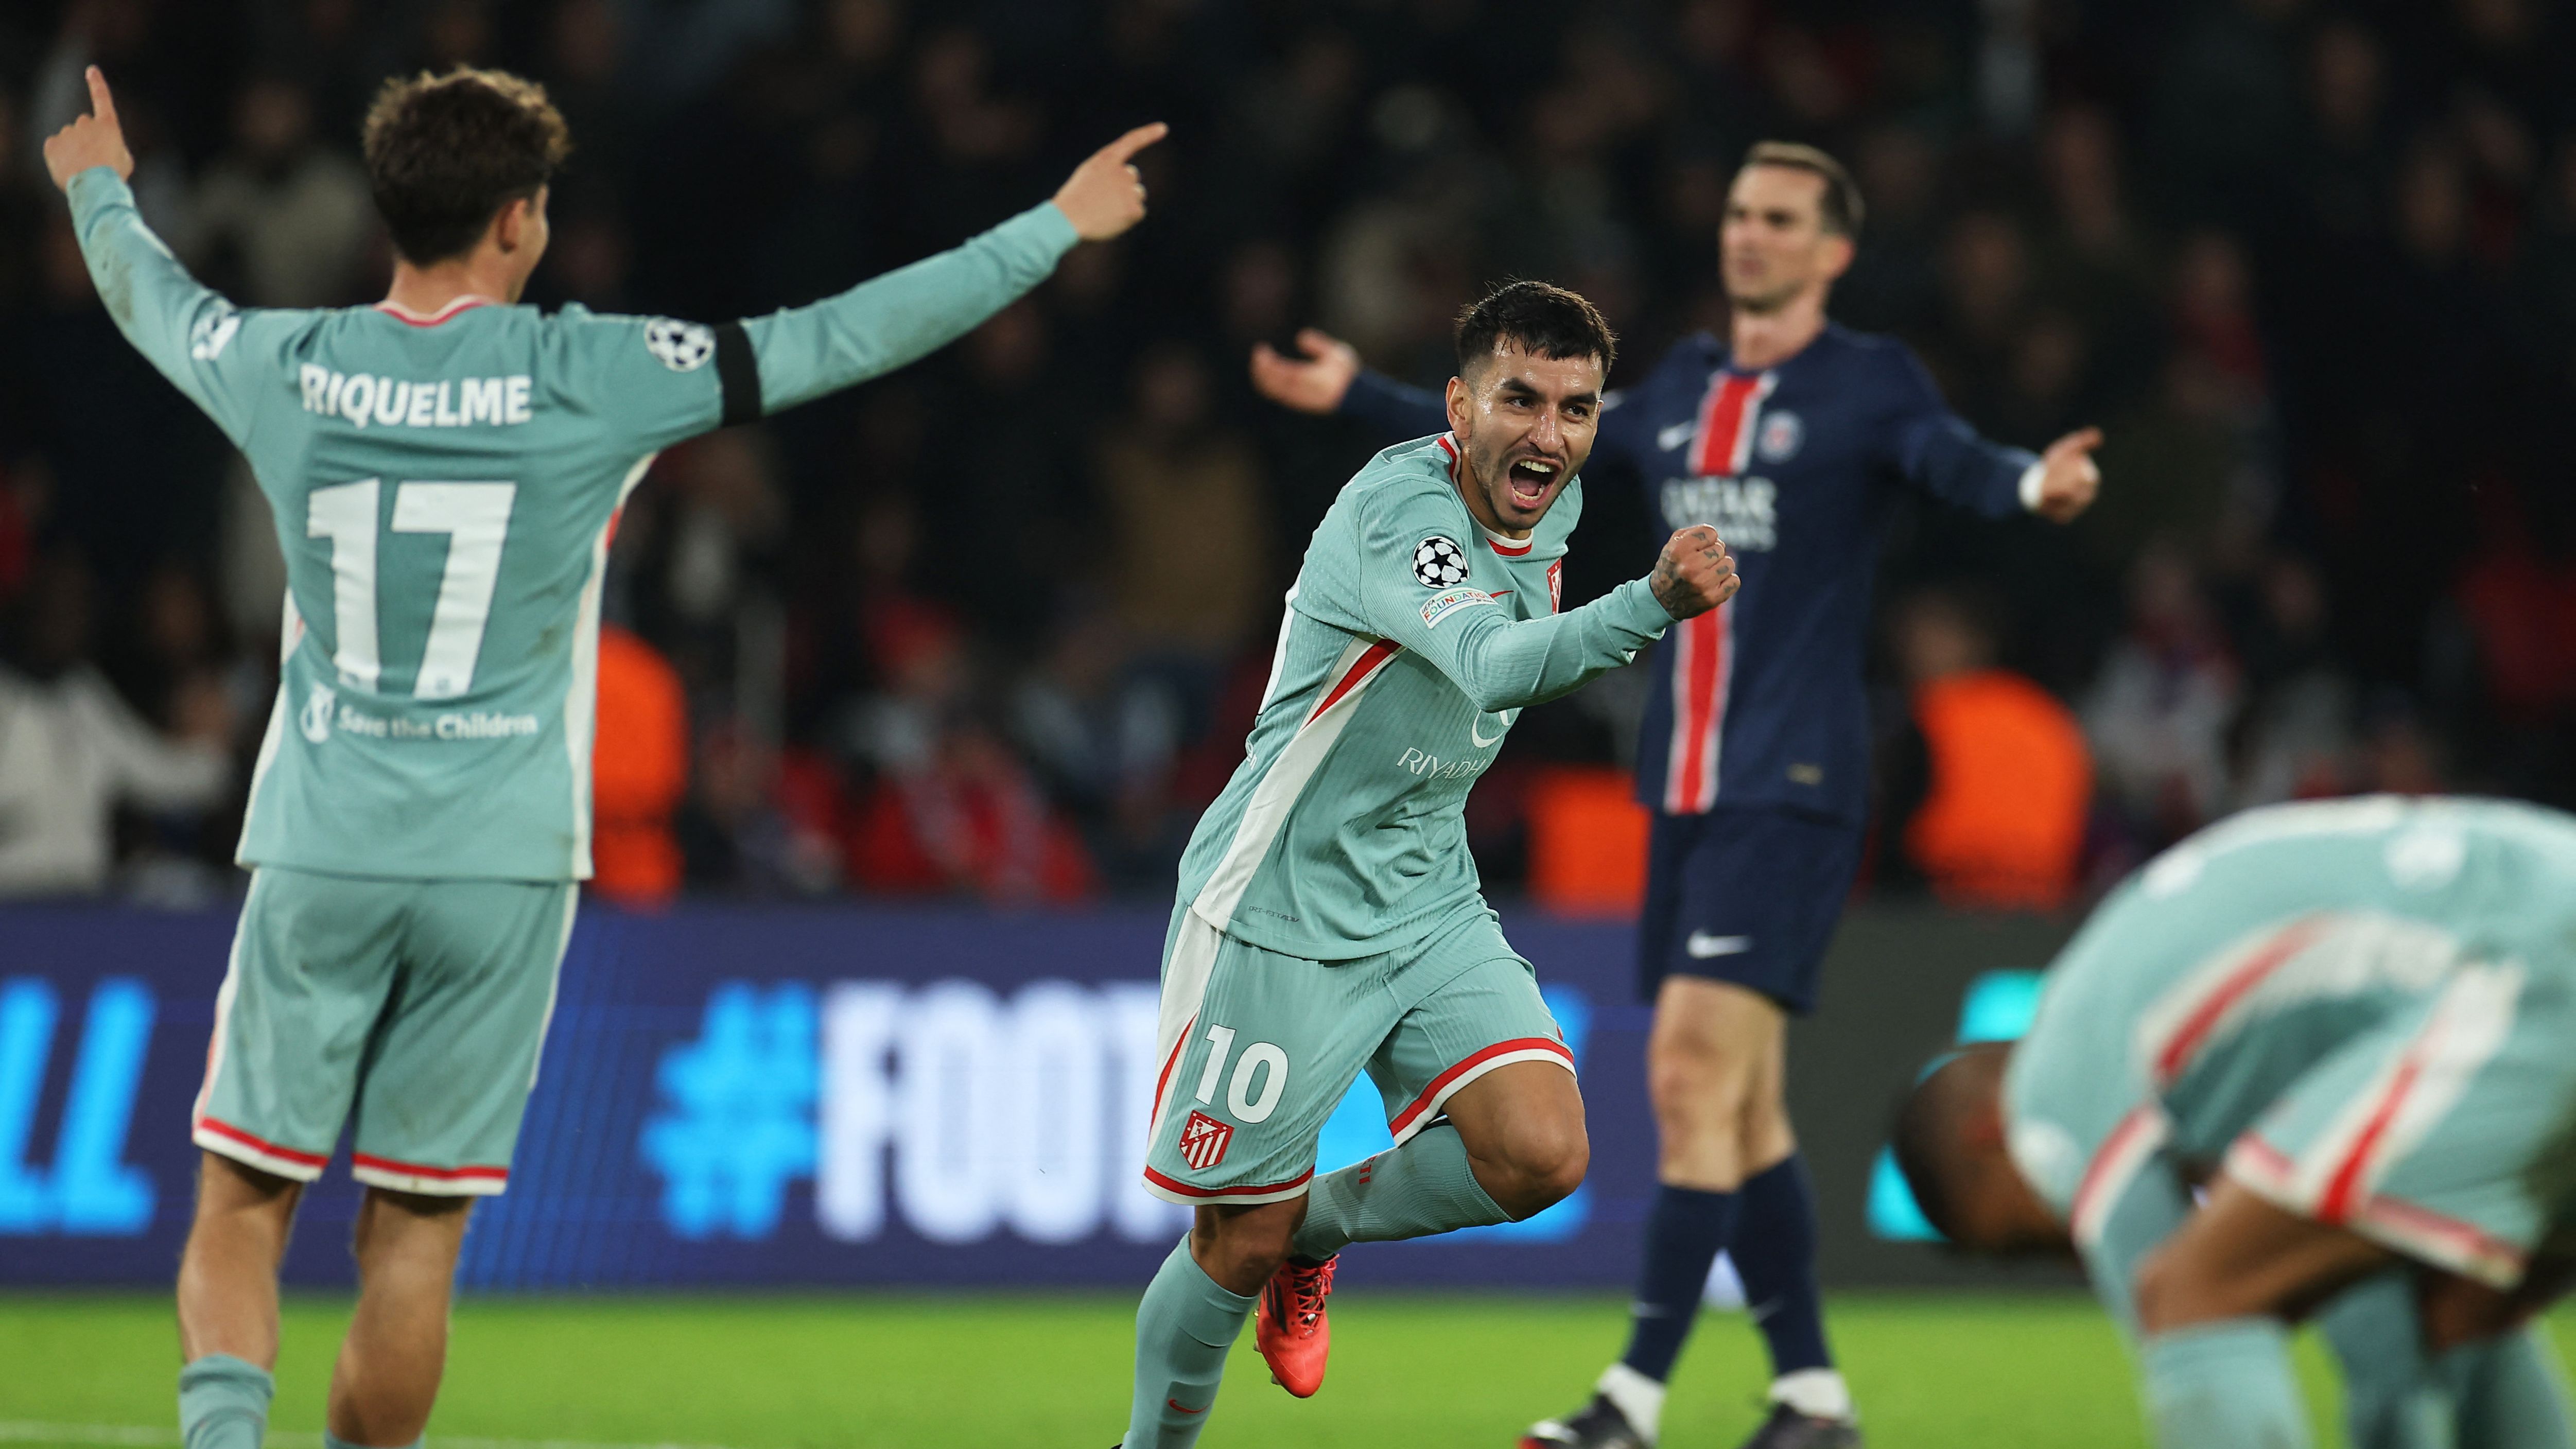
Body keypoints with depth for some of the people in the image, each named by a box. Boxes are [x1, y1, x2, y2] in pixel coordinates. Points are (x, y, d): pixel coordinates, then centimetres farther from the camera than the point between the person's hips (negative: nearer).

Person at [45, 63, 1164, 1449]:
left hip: (320, 853, 1)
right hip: (499, 865, -1)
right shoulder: (592, 379, -8)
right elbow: (845, 337, -3)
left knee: (240, 1206, 6)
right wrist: (1052, 229, 7)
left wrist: (101, 191, 44)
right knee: (415, 1230, 7)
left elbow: (145, 296, 22)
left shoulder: (286, 368, -1)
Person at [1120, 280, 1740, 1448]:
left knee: (1541, 1154, -14)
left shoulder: (1550, 508, 1)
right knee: (1241, 1246, -1)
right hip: (1281, 914, -7)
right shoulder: (1394, 509, -25)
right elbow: (1493, 666, -44)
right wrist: (1654, 604, -57)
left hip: (1428, 903, 7)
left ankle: (1316, 1232, 14)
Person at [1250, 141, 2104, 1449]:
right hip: (1684, 791, 7)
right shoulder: (1684, 386, 16)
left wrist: (2032, 486, -45)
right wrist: (1356, 399, 32)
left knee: (1695, 1075, -15)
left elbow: (1953, 460, -22)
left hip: (1790, 790, -7)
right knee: (1738, 1108, 8)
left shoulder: (1867, 383, -3)